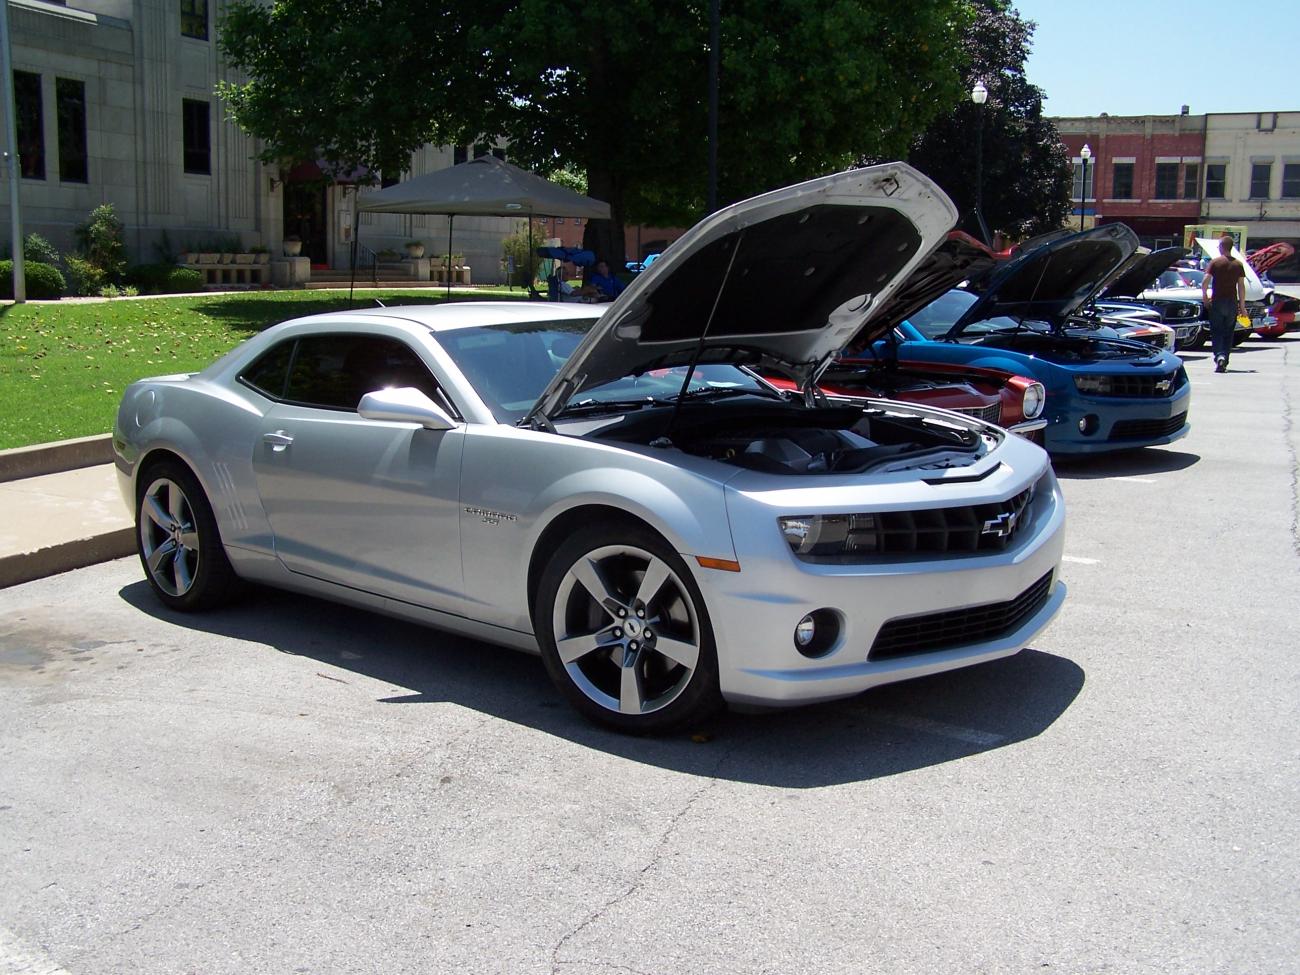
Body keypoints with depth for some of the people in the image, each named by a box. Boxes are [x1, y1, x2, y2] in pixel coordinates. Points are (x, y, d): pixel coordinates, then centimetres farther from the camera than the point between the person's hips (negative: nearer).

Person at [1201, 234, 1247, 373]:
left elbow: (1205, 281, -12)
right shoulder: (1238, 264, 3)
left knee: (1216, 332, 2)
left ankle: (1219, 356, -21)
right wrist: (1242, 306, 5)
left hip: (1217, 302, -2)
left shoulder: (1215, 262, -4)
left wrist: (1205, 297, 4)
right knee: (1228, 333, 11)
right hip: (1232, 303, 2)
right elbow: (1241, 286, 2)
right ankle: (1224, 362, 12)